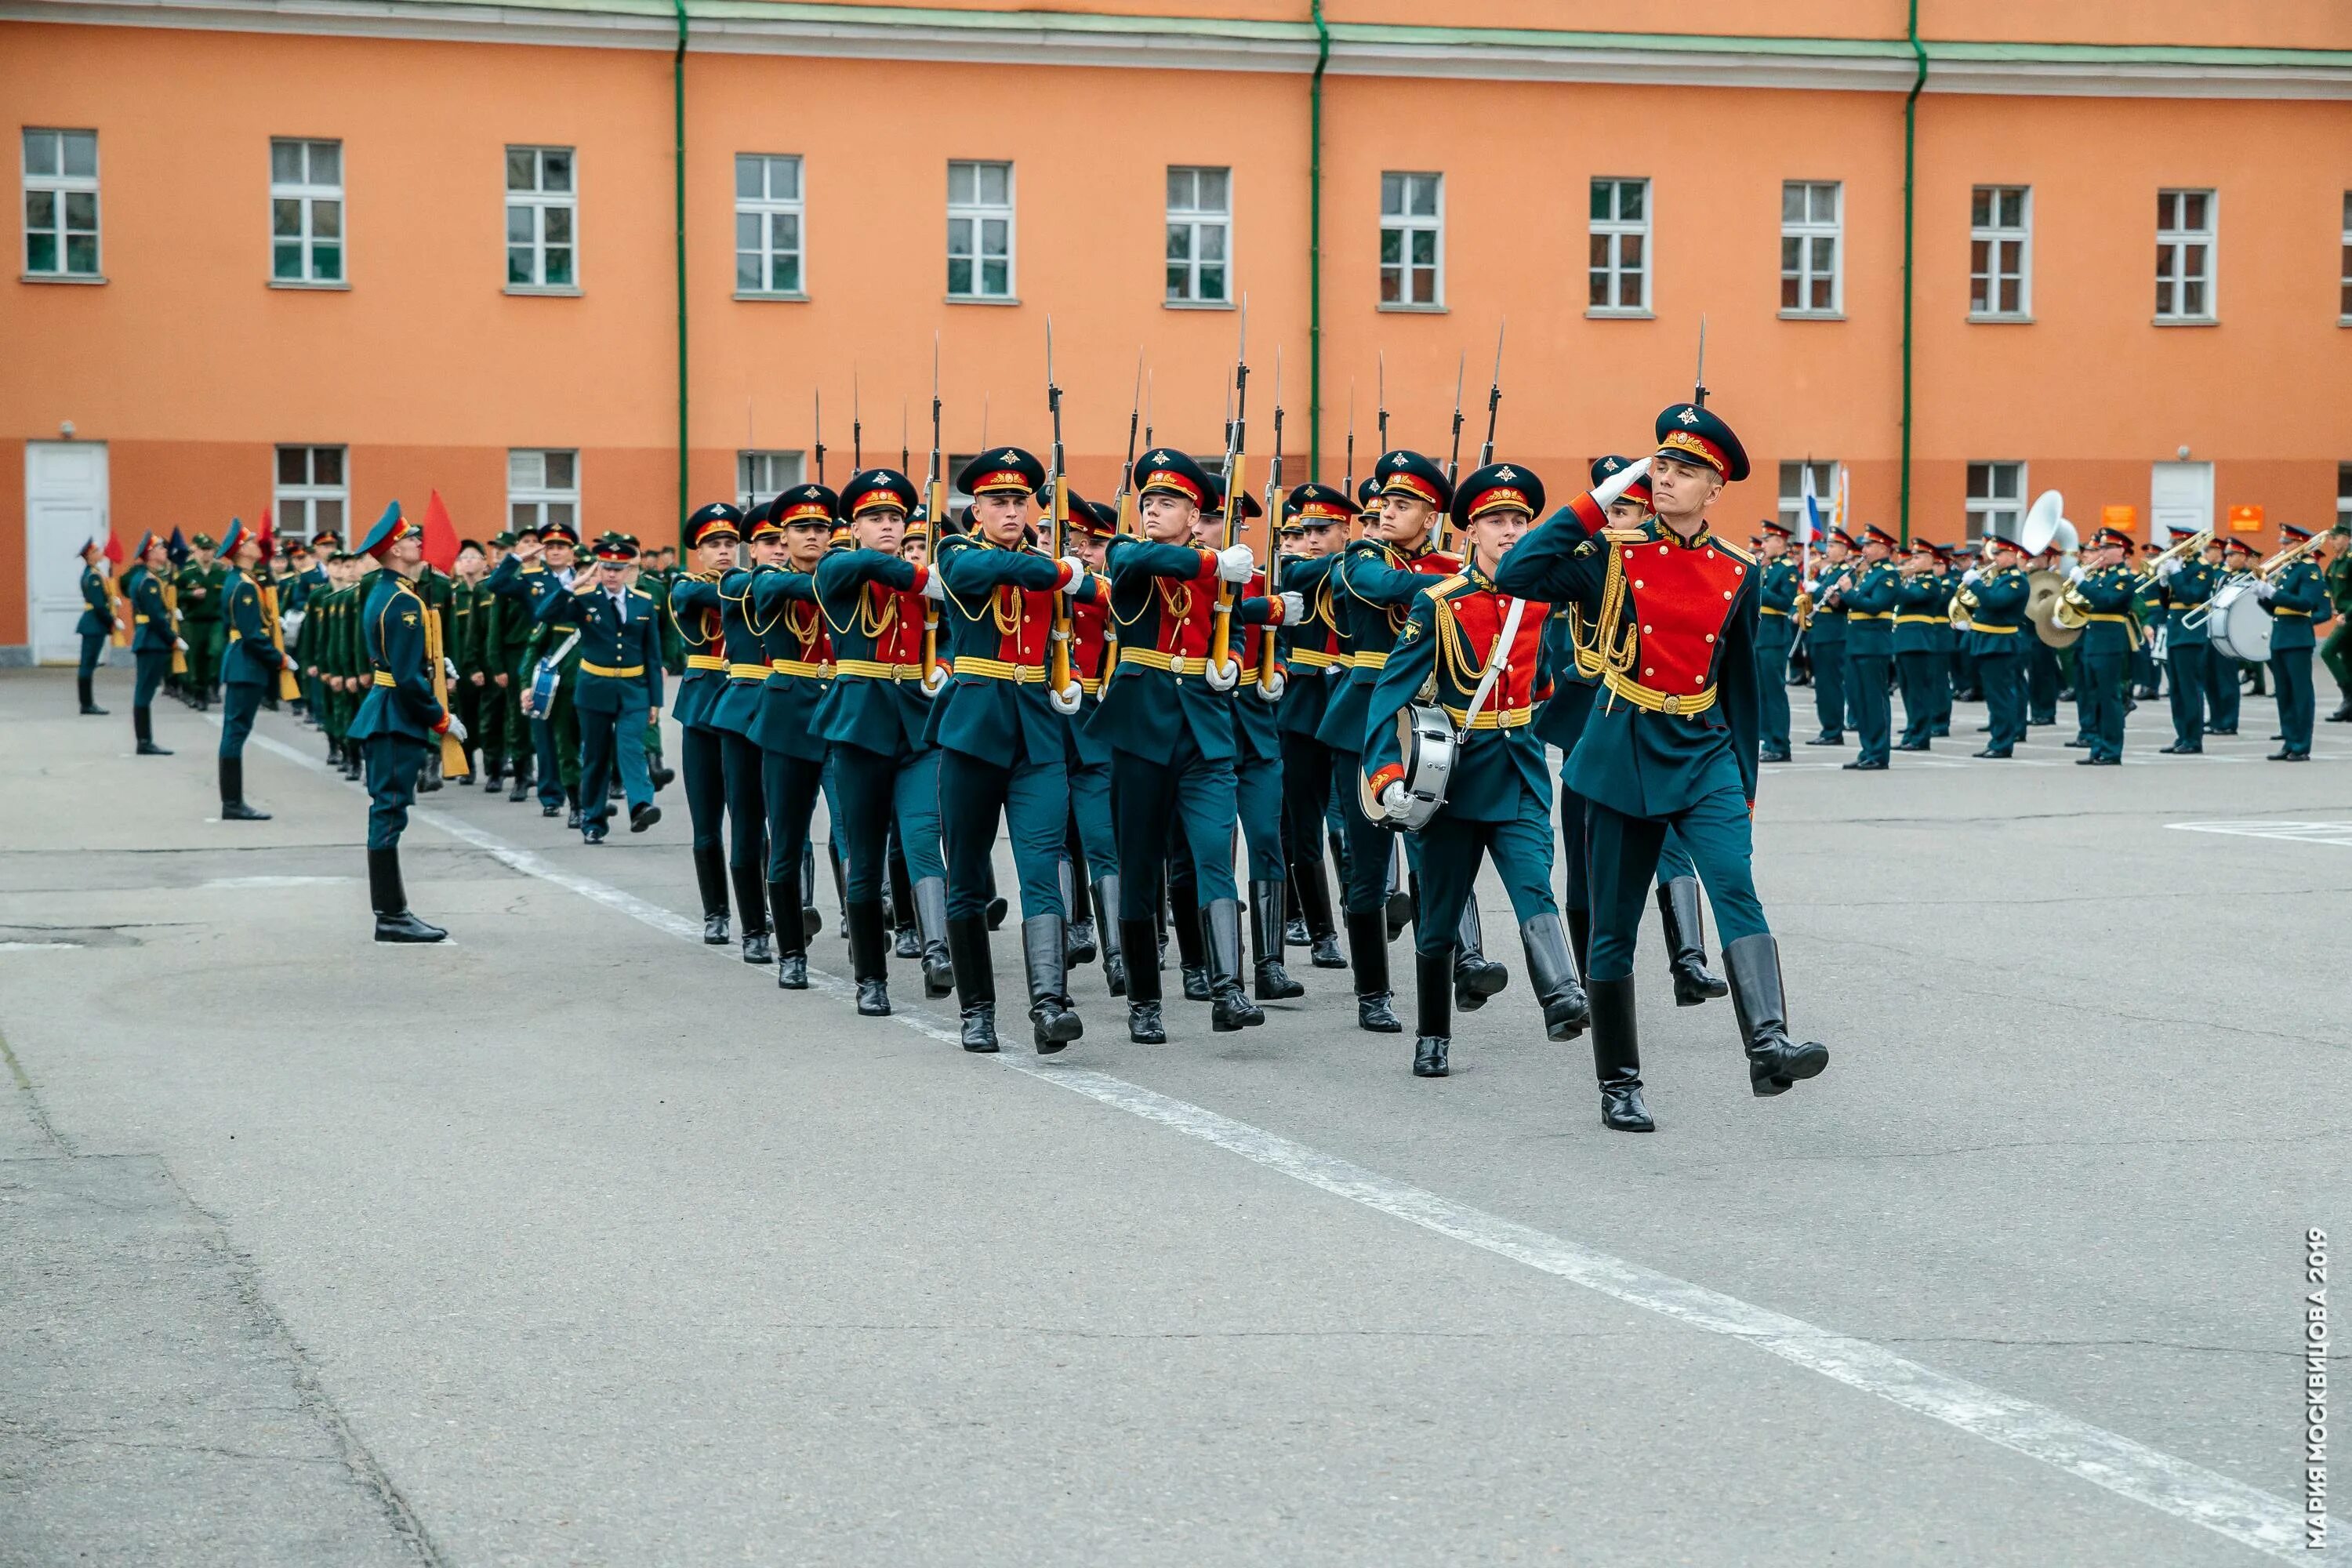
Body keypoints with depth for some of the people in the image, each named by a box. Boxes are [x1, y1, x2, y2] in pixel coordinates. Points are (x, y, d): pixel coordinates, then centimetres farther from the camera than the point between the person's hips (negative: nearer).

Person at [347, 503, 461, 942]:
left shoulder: (379, 591, 13)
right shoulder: (404, 602, -18)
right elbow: (409, 678, -21)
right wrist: (441, 720, -13)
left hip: (383, 715, 10)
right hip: (399, 719, -10)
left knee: (387, 811, 12)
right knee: (390, 812, -8)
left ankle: (391, 913, 17)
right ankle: (392, 918, -6)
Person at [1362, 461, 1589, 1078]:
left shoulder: (1542, 595, 2)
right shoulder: (1438, 604, -8)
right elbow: (1392, 691, -12)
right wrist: (1387, 774, -20)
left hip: (1521, 773, 2)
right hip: (1457, 772, -2)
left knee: (1534, 886, -20)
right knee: (1440, 917, 7)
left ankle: (1562, 1000, -38)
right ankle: (1433, 1039, 20)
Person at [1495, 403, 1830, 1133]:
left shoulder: (1738, 573, 5)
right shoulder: (1612, 555, -1)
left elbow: (1740, 683, 13)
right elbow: (1514, 575, -15)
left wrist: (1744, 783, 12)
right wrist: (1595, 503, -12)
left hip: (1705, 753, 1)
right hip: (1625, 754, -1)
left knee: (1736, 888, -22)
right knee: (1613, 927, 4)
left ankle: (1769, 1045, -34)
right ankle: (1619, 1086, 15)